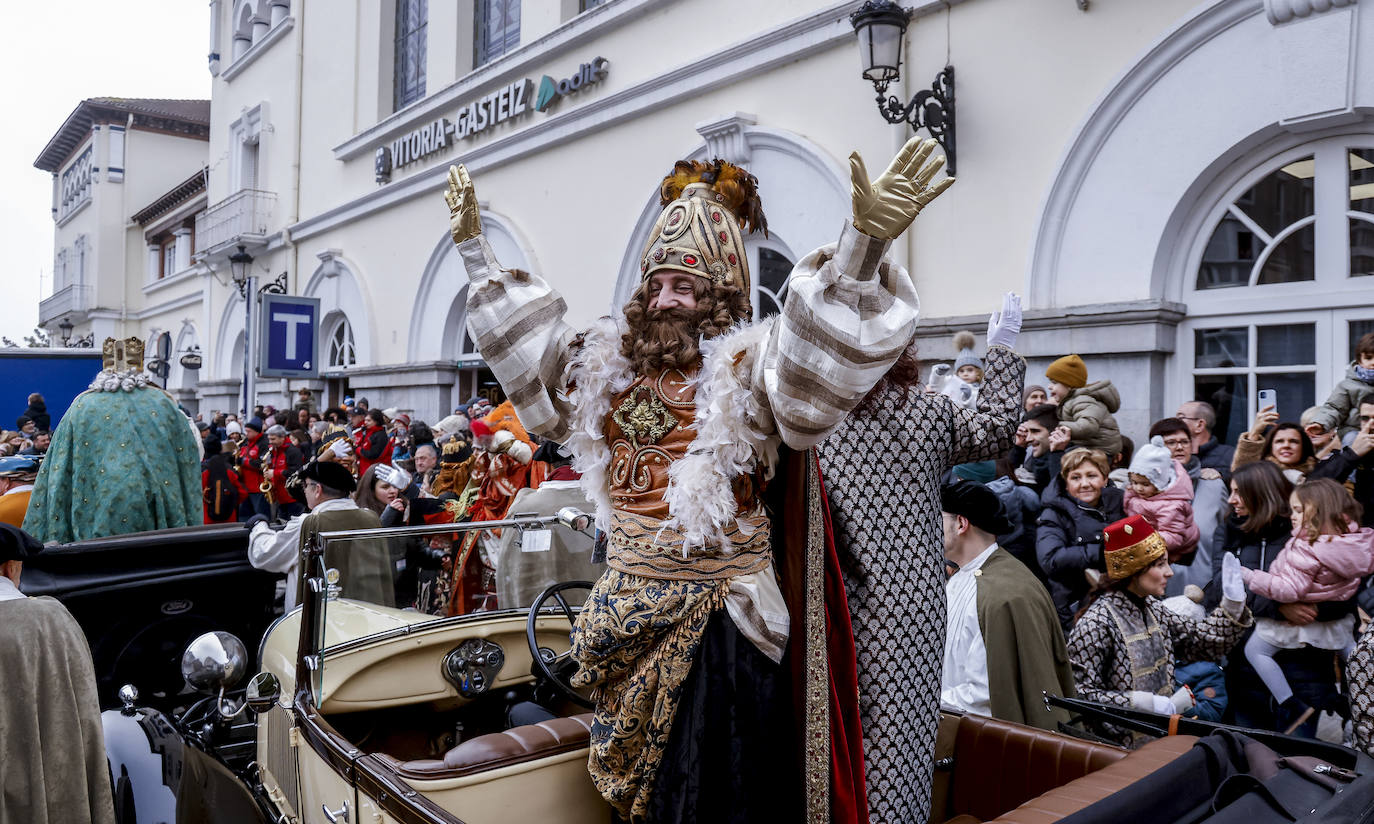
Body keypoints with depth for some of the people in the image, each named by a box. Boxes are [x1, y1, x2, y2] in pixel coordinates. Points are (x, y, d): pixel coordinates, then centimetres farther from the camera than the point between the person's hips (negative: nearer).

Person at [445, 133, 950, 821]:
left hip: (715, 621, -6)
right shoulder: (606, 363, 7)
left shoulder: (744, 368, -11)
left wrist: (862, 242, -45)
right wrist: (474, 248, 19)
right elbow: (522, 337, 19)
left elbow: (818, 355, -29)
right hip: (627, 617, 6)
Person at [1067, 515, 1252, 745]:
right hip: (1125, 741, -8)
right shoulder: (1097, 624, -19)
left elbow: (1202, 640, 17)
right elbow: (1081, 693, -20)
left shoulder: (1152, 607, 8)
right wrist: (1143, 702, -24)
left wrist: (1232, 603, 4)